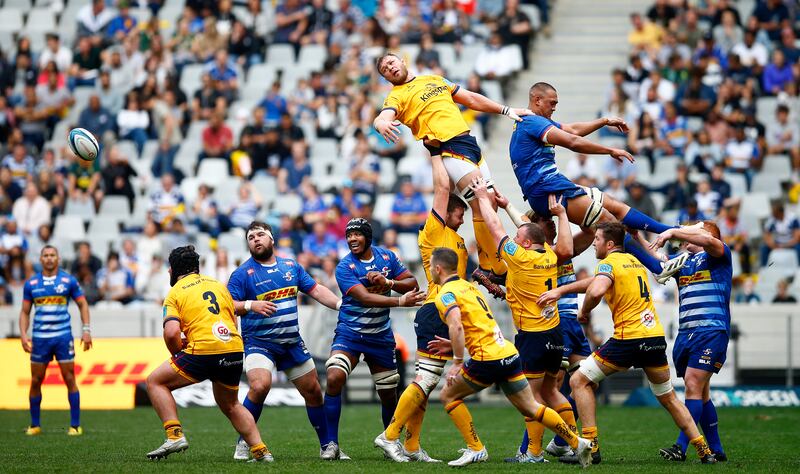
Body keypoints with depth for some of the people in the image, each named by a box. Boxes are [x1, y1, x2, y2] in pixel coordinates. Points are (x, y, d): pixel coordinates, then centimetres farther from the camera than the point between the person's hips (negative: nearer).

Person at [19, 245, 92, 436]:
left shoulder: (69, 281, 1)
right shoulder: (31, 284, 6)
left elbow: (83, 304, 7)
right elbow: (25, 312, 11)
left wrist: (86, 330, -2)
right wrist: (23, 334, -2)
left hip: (63, 336, -2)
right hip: (40, 338, 2)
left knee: (69, 379, -4)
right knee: (35, 381, 4)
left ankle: (75, 425, 1)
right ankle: (34, 425, 14)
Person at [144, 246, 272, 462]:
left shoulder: (174, 294, 5)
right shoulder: (218, 284, 21)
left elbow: (171, 333, -10)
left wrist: (176, 354, 10)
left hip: (203, 351, -6)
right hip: (235, 350, 6)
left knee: (155, 381, 10)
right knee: (230, 405, 28)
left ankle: (175, 435, -3)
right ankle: (260, 451, 19)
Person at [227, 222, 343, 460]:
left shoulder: (291, 266, 10)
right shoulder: (243, 273, -5)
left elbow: (315, 290, 13)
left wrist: (341, 305, 1)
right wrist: (250, 305, -28)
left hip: (292, 342, 5)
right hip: (259, 342, -5)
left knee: (313, 391, 8)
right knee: (260, 386, -28)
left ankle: (327, 445, 23)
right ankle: (242, 444, -15)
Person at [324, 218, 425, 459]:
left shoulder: (387, 256, 1)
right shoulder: (345, 267, -13)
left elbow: (412, 284, -1)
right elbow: (364, 298, -26)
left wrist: (388, 282, -20)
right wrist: (400, 301, -35)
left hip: (380, 335, 4)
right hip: (349, 332, -4)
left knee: (389, 394, 10)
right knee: (334, 378, -25)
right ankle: (331, 444, -18)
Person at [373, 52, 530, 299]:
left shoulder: (435, 80, 22)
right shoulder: (397, 96, 3)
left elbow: (470, 99, 26)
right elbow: (383, 117, -17)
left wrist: (506, 110, 22)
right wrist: (381, 123, -42)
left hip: (469, 141, 7)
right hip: (449, 148, -7)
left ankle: (486, 268, 11)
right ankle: (498, 270, -10)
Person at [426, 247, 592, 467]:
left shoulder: (446, 294, -7)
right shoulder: (468, 286, 21)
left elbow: (456, 327, -25)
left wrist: (457, 362, -20)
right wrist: (452, 344, 33)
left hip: (487, 359, -8)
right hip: (509, 353, 8)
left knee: (448, 396, 9)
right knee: (531, 408, 12)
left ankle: (475, 449, 5)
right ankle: (577, 442, 8)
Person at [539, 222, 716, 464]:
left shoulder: (609, 263, -6)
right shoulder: (633, 261, 20)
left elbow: (596, 291, -26)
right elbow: (597, 281, 29)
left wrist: (584, 310, -6)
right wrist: (560, 290, 26)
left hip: (629, 338, -8)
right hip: (656, 336, 8)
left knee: (579, 381, 3)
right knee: (668, 397, 20)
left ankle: (591, 446, -5)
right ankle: (704, 450, 16)